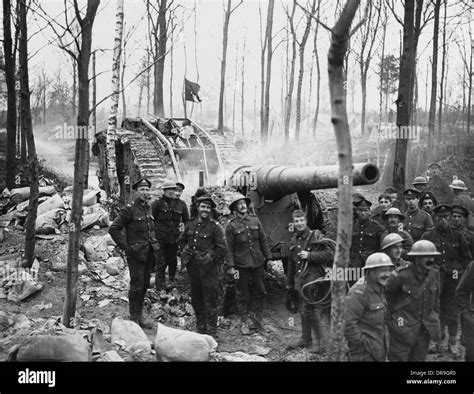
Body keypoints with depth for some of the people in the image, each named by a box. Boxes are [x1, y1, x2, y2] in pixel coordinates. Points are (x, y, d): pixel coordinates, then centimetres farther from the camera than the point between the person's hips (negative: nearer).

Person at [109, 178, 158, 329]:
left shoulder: (148, 208, 10)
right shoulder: (129, 209, -13)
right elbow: (113, 229, -15)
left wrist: (154, 243, 13)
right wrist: (125, 247, -14)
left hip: (149, 254, 7)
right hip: (136, 254, -7)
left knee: (145, 284, 14)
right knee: (137, 286, -2)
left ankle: (140, 314, 27)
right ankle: (134, 317, 11)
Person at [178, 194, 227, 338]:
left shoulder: (215, 227, -9)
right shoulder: (190, 225, 6)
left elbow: (221, 248, -9)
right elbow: (181, 240, 21)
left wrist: (211, 258, -10)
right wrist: (184, 251, 7)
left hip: (208, 268, -5)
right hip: (193, 268, 6)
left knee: (210, 301, -2)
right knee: (196, 300, 15)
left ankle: (212, 331, 7)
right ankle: (200, 327, 29)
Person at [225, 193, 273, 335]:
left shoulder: (255, 220, 5)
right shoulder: (231, 225, -5)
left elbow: (263, 241, 10)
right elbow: (229, 248, -6)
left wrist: (268, 257, 6)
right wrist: (230, 266, -11)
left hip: (258, 262, 3)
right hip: (241, 264, -3)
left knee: (260, 292, 8)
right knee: (243, 295, 6)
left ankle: (254, 319, 23)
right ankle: (245, 322, 18)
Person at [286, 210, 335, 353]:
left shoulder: (316, 237, -9)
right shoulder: (294, 240, 13)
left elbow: (330, 254, -16)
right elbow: (291, 263, 21)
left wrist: (310, 255, -20)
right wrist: (289, 283, 24)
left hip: (313, 280, -7)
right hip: (300, 281, 7)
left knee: (309, 310, -8)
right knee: (303, 311, 15)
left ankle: (320, 340, 5)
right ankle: (305, 339, 27)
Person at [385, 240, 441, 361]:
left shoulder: (434, 274, -1)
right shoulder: (401, 275, -19)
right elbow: (386, 294, -4)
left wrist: (435, 317, 14)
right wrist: (392, 314, 3)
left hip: (425, 328, 5)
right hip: (403, 327, -5)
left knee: (419, 358, 13)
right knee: (399, 357, 0)